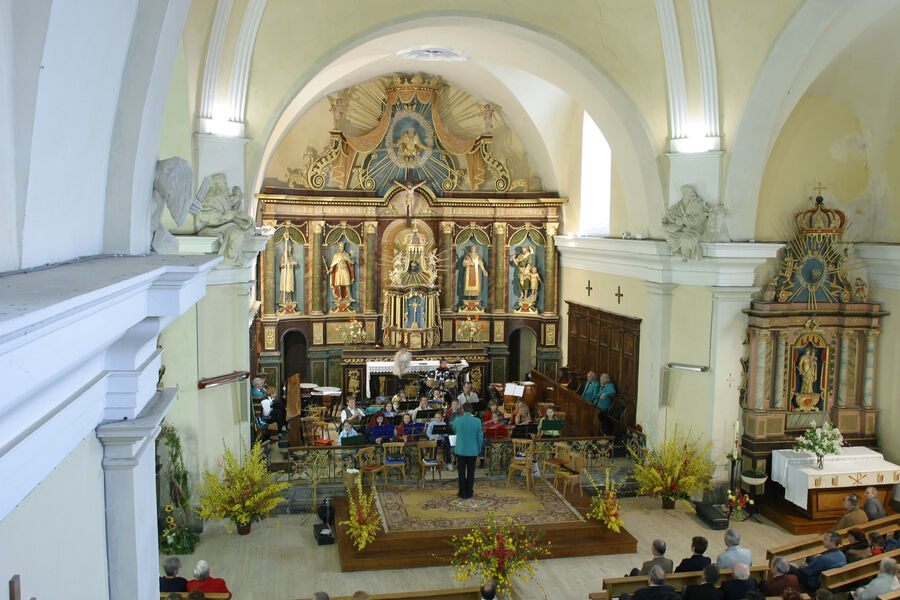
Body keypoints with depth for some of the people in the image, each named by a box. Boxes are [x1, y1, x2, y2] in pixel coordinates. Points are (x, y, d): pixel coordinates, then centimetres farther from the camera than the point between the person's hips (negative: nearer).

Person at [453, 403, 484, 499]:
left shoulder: (458, 420, -9)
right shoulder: (477, 421, -9)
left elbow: (454, 430, 13)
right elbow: (480, 436, -2)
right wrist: (479, 448, 13)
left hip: (460, 450, 0)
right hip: (473, 451, 0)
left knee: (461, 472, 9)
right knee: (470, 472, 11)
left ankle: (462, 493, 13)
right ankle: (469, 492, 16)